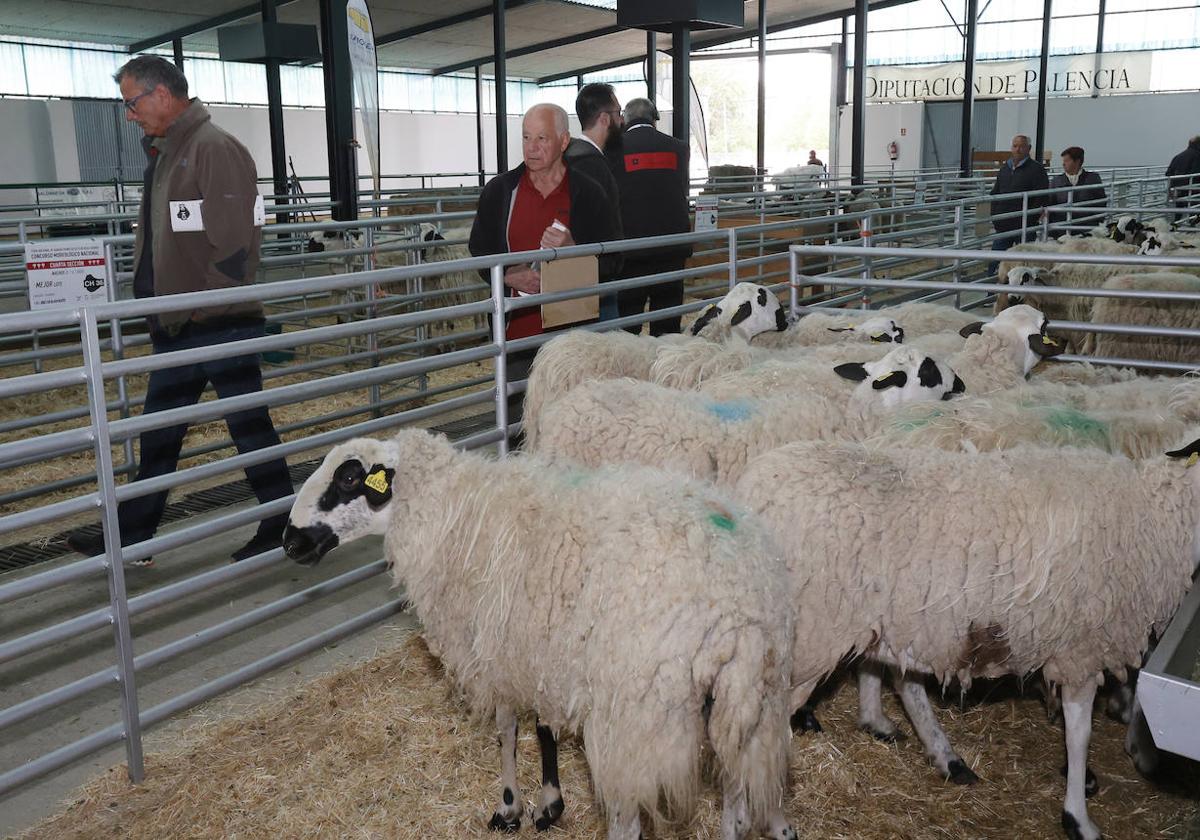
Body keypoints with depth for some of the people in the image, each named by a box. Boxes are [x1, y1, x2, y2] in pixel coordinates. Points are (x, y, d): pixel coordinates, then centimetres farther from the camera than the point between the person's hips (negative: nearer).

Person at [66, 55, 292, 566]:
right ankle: (132, 537, 24)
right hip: (177, 328, 10)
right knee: (158, 433, 14)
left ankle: (283, 526, 15)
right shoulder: (165, 154, 16)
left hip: (220, 325, -10)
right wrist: (156, 301, 12)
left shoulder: (214, 149, -14)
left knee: (248, 425, 1)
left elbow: (235, 240, -21)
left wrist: (204, 307, -17)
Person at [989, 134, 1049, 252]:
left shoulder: (1036, 169, -4)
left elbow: (1042, 198, -9)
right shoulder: (1005, 168, 15)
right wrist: (994, 216, 9)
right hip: (1003, 225, 6)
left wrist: (1029, 218, -13)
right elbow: (995, 194, 20)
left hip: (1025, 226, -5)